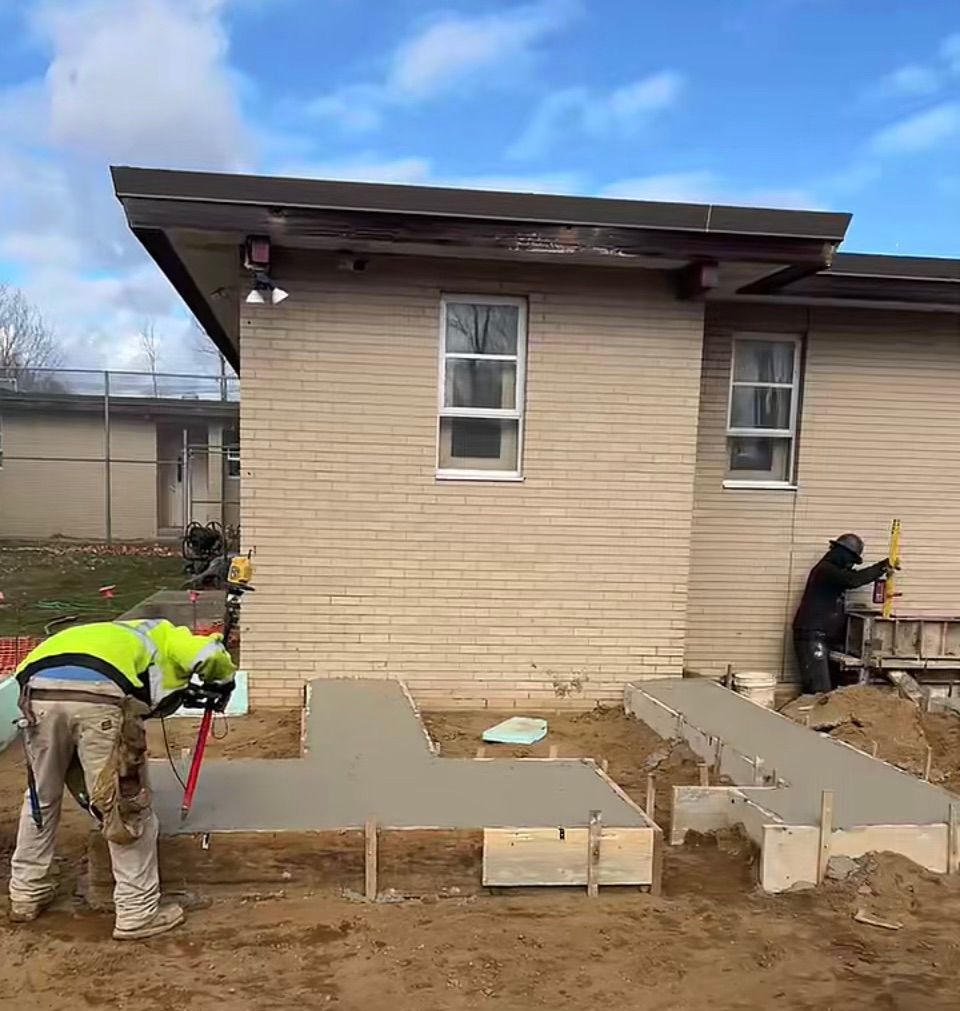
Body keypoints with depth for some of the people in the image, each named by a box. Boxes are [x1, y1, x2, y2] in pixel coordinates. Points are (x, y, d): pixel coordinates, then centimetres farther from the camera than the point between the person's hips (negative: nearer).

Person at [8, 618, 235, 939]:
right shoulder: (164, 637, 31)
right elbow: (209, 656, 7)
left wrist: (92, 797, 52)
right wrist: (221, 684, 29)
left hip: (38, 691, 6)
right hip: (98, 694, -6)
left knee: (42, 797, 30)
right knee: (130, 806, 10)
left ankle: (26, 893, 44)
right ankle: (137, 913, 20)